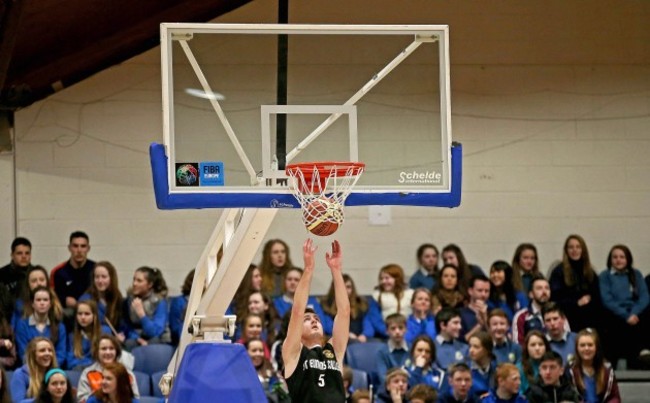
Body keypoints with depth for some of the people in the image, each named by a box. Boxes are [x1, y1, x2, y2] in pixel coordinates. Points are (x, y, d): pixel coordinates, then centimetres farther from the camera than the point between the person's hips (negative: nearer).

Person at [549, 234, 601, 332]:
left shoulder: (590, 273, 14)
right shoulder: (558, 272, 1)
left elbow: (597, 299, 14)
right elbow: (554, 298, -6)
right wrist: (576, 302, -12)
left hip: (588, 322, 4)